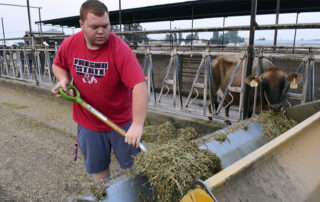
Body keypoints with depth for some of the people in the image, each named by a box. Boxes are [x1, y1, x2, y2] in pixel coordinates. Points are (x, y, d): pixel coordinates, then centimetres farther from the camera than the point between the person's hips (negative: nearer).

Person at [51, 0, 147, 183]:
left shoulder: (120, 49, -23)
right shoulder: (69, 44, -7)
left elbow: (140, 85, -33)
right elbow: (58, 65, 14)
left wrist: (138, 124, -42)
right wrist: (63, 79, -9)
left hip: (122, 122, -3)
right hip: (88, 122, 4)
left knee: (132, 166, 12)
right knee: (97, 167, 20)